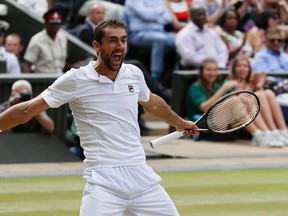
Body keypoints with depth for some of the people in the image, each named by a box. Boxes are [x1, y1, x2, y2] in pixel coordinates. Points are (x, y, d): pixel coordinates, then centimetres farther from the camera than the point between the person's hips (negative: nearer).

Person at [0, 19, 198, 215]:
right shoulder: (76, 79, -5)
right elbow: (26, 110, -2)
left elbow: (153, 103, 32)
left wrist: (180, 123, 47)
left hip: (141, 175, 5)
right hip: (104, 182, -5)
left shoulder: (134, 74, 10)